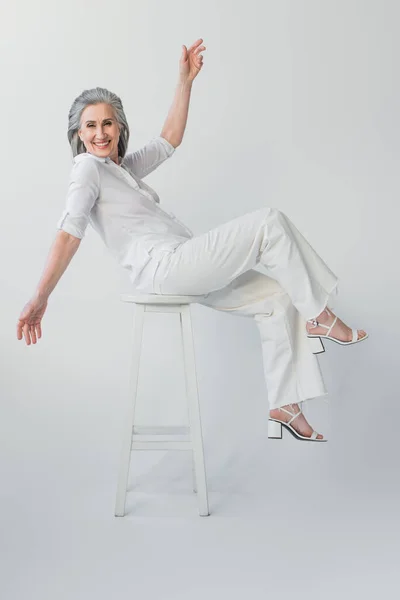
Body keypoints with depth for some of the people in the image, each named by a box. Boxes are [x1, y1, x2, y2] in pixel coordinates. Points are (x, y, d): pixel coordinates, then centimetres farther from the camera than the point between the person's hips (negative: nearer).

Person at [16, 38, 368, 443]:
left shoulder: (124, 167, 23)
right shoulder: (87, 168, -2)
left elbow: (169, 139, 28)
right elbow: (70, 231, -15)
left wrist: (185, 81, 24)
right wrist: (40, 298, -24)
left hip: (181, 268, 10)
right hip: (162, 266, -10)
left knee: (278, 299, 4)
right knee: (269, 222, -11)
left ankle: (285, 408, 4)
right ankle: (320, 318, -2)